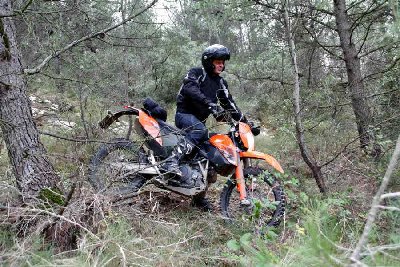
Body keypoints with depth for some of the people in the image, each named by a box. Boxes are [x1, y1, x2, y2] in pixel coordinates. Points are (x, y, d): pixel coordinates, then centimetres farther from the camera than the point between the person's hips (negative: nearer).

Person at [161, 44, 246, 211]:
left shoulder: (220, 83, 14)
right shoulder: (196, 73, -7)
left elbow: (229, 104, 16)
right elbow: (190, 88, -28)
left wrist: (244, 121, 7)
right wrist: (210, 104, -41)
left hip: (199, 120, 7)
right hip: (184, 115, -7)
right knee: (200, 130, -39)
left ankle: (199, 197, 14)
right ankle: (172, 162, -48)